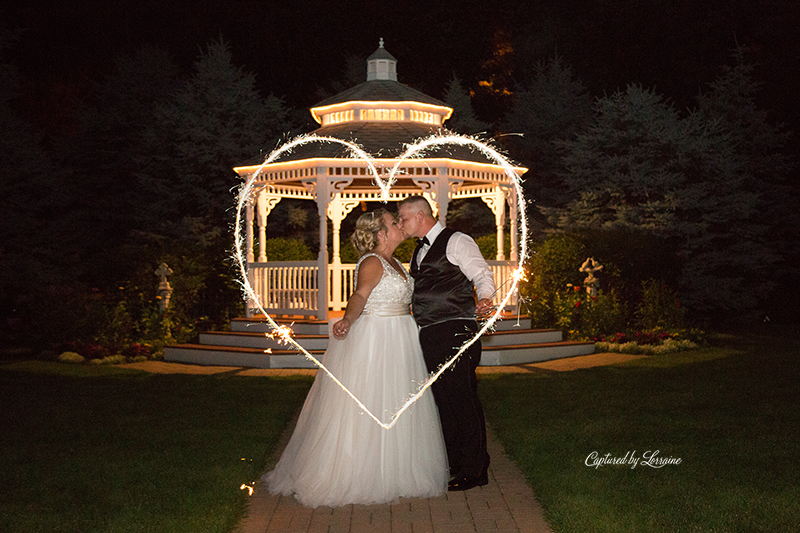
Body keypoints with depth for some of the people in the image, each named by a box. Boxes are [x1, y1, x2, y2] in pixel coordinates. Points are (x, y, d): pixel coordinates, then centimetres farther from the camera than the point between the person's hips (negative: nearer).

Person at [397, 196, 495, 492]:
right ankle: (454, 465, 20)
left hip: (455, 333, -9)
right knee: (443, 399, 11)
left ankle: (474, 470, 0)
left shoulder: (456, 242, -4)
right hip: (429, 335, 9)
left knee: (462, 399, -8)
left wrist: (484, 300, -29)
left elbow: (482, 275, -11)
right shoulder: (420, 250, 22)